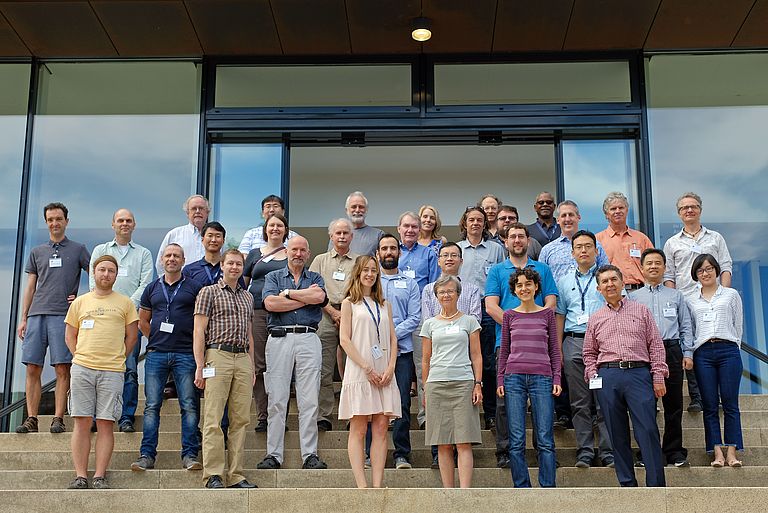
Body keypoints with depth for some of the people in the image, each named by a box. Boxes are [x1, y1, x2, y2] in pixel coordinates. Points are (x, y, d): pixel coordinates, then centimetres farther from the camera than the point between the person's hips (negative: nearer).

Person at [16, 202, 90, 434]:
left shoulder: (78, 250, 10)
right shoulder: (37, 252, 18)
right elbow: (30, 287, 17)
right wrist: (23, 318, 11)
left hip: (63, 315, -3)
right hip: (37, 314, 3)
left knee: (62, 369, -7)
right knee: (32, 369, 0)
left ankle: (58, 419, -4)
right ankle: (31, 419, 5)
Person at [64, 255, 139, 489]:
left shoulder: (125, 303, 10)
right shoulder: (79, 303, 14)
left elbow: (131, 337, 11)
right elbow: (70, 336, 17)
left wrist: (116, 358, 4)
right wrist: (81, 357, 5)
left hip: (112, 371, -1)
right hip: (82, 368, 1)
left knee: (106, 423, -3)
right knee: (82, 422, -1)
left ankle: (100, 476, 1)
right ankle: (80, 475, 4)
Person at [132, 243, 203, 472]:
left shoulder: (194, 288, 6)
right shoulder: (153, 288, 14)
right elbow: (142, 320, 21)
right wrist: (156, 339, 12)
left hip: (186, 354, -2)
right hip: (156, 353, 2)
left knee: (190, 406, -3)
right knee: (152, 406, 1)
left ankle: (190, 454, 2)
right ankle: (147, 455, 5)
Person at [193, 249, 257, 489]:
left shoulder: (247, 297, 21)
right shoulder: (209, 292, 5)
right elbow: (199, 331, -2)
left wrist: (252, 367, 17)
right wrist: (200, 366, -9)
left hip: (243, 358, 5)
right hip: (218, 355, -5)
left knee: (240, 419, 3)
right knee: (214, 420, -7)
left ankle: (235, 475, 7)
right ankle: (213, 475, -4)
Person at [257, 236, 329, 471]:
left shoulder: (315, 278, 18)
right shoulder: (273, 276, 15)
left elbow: (319, 297, -6)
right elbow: (270, 303, -5)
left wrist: (287, 293, -1)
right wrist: (306, 298, -2)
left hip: (308, 339, 1)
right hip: (279, 339, 0)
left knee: (309, 401, -2)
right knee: (277, 400, -1)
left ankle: (310, 454, 2)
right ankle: (274, 454, 4)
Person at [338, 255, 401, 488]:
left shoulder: (385, 305, 18)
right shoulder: (349, 303, 6)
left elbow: (392, 339, 13)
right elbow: (345, 340, -3)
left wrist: (390, 369, -3)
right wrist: (367, 368, -12)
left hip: (384, 374, 4)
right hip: (359, 372, -4)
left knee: (381, 429, -1)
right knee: (358, 429, -4)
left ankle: (377, 485, -1)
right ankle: (362, 486, -5)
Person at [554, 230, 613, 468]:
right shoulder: (564, 282, 18)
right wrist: (557, 348, 9)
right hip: (574, 343, 3)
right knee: (580, 402, 3)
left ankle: (608, 451, 2)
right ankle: (584, 451, 8)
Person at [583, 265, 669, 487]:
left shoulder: (641, 311, 13)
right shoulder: (595, 318, 17)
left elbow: (656, 345, 8)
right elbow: (589, 352, 21)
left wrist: (658, 376, -1)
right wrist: (593, 376, 5)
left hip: (639, 372, -2)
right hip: (607, 376, 2)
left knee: (648, 430, -10)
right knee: (617, 434, 3)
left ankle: (657, 484, -5)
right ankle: (627, 484, 10)